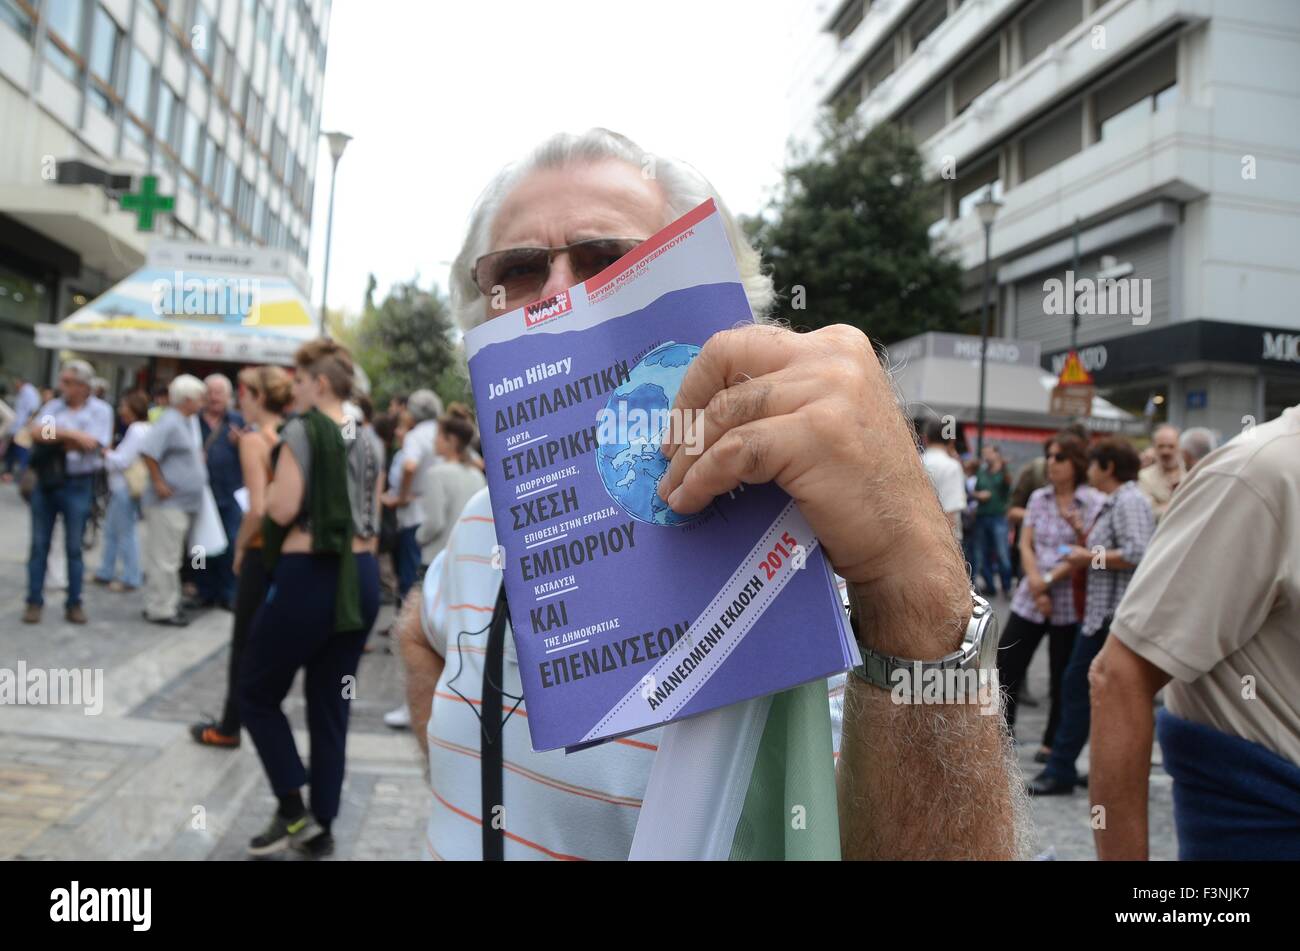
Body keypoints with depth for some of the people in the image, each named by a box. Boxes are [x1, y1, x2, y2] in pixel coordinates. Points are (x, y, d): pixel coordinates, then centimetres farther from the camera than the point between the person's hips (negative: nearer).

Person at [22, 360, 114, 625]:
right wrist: (72, 435, -16)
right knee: (39, 544, 6)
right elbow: (35, 431, -8)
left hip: (77, 485, -3)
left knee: (74, 547, 5)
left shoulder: (100, 410, -2)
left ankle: (74, 604, 14)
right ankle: (34, 602, 14)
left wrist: (52, 437, -9)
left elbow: (92, 445, -15)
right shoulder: (52, 406, 8)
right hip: (45, 482, 3)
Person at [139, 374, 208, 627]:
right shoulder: (169, 423, -16)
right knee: (164, 559, -3)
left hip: (184, 502, 10)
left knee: (169, 558, 17)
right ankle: (161, 610, 3)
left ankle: (167, 603, 25)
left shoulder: (191, 422, 13)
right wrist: (159, 483, -21)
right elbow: (147, 452, -24)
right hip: (167, 502, -10)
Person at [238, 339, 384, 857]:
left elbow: (282, 508, -16)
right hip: (360, 577, 7)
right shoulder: (370, 439, 10)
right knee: (331, 706, 13)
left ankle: (294, 813, 9)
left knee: (257, 692, 12)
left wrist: (269, 480, 3)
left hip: (308, 576, -7)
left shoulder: (302, 429, -10)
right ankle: (321, 826, 21)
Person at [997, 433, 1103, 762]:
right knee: (1006, 665, 1)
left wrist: (1051, 579, -13)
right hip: (1029, 599, 4)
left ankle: (1052, 743, 22)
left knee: (1061, 677, 8)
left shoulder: (1094, 502, -5)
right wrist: (1035, 582, -10)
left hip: (1069, 602, -4)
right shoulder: (1038, 498, 8)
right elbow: (1025, 544, 4)